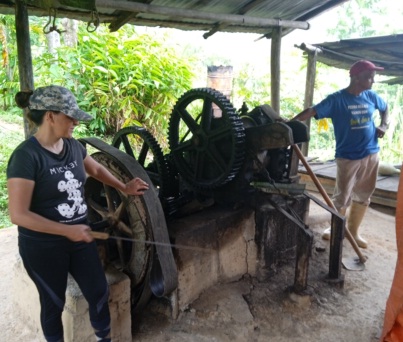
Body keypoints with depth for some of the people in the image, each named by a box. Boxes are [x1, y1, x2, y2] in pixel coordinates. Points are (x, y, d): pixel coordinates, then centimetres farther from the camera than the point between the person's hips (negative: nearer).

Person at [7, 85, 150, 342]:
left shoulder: (73, 146, -1)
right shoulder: (27, 156, -22)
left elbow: (96, 169, 20)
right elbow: (18, 214, -23)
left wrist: (125, 188, 15)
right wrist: (67, 230, -25)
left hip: (80, 237, 6)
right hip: (44, 247, -6)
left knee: (100, 292, 15)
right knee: (54, 302, 15)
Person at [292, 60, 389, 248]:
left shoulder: (371, 96, 3)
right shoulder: (337, 99, -13)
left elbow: (385, 108, 24)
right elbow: (312, 111, -24)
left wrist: (383, 125, 6)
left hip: (371, 154, 6)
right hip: (348, 157, -5)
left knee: (363, 196, 13)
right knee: (342, 196, 3)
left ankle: (353, 231, 29)